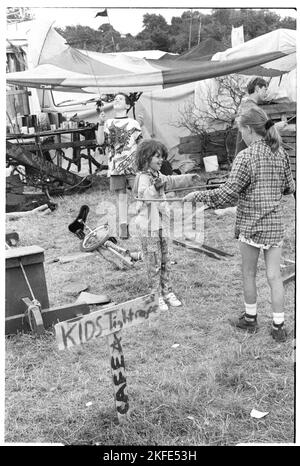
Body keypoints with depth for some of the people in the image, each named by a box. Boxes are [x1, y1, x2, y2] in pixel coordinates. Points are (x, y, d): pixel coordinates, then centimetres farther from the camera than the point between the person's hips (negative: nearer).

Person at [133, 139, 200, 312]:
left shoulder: (158, 175, 10)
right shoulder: (143, 177, -16)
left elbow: (171, 181, 26)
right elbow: (144, 193, -34)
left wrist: (189, 178, 17)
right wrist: (155, 188, -53)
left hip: (163, 224, 8)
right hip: (148, 227, -8)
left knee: (166, 261, 15)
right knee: (154, 263, 3)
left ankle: (167, 292, 27)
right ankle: (156, 295, 15)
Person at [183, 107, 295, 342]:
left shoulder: (246, 156, -14)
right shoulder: (281, 153, 4)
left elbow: (228, 193, -17)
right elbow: (289, 188, 12)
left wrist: (198, 195, -8)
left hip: (251, 224, -5)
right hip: (275, 224, 5)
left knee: (249, 274, 13)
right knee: (274, 275, 9)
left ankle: (250, 318, 29)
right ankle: (279, 326, 15)